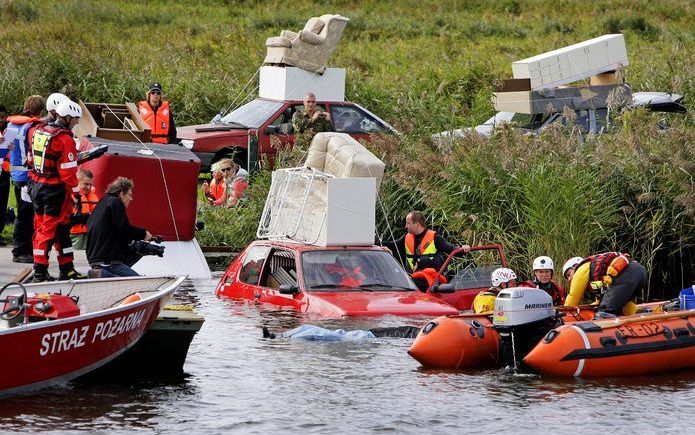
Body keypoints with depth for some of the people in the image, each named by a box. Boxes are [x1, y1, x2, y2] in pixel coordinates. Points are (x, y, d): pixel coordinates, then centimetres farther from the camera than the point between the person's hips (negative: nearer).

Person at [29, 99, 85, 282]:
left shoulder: (38, 132, 9)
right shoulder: (65, 139, -15)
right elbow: (68, 170, -17)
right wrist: (75, 192, -9)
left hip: (37, 185, 9)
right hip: (56, 188, -8)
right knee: (51, 228, -4)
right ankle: (40, 272, -5)